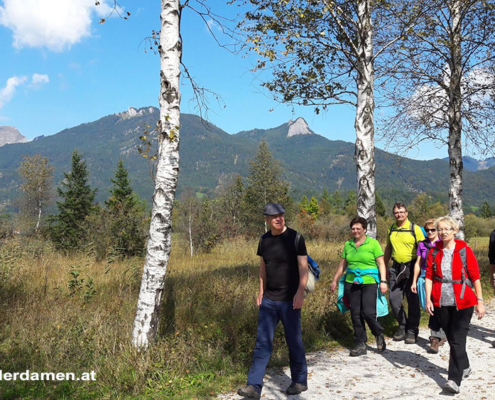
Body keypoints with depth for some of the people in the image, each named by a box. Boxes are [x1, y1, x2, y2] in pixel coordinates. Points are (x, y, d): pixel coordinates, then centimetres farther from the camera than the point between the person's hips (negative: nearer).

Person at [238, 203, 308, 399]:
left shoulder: (295, 238, -7)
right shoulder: (264, 240, 7)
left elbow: (303, 267, -11)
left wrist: (300, 292, -21)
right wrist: (261, 291, 10)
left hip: (289, 300, -4)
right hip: (268, 300, 4)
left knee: (294, 342, 7)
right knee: (262, 342, 2)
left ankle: (300, 381, 24)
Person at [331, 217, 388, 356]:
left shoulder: (373, 243, 0)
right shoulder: (348, 245, 10)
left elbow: (381, 263, -1)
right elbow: (342, 264, 16)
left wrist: (383, 281, -9)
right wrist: (335, 280, 15)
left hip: (369, 282, -4)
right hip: (351, 283, 4)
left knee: (368, 313, -11)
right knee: (355, 314, 5)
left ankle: (379, 335, 19)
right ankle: (361, 344, 15)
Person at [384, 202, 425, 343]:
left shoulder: (415, 229, -6)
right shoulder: (391, 229, 9)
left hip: (411, 268, -4)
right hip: (396, 268, 4)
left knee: (412, 300, 2)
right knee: (394, 299, 3)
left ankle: (412, 331, 14)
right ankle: (402, 325, 24)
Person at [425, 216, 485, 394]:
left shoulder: (464, 250, -5)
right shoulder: (434, 252, 3)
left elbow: (475, 277, -4)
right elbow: (429, 276, 2)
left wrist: (479, 301, -5)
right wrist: (428, 299, -7)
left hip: (462, 302, -3)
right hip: (441, 302, 4)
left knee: (457, 340, -7)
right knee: (451, 338, 15)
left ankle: (454, 379, -7)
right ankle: (464, 367, 37)